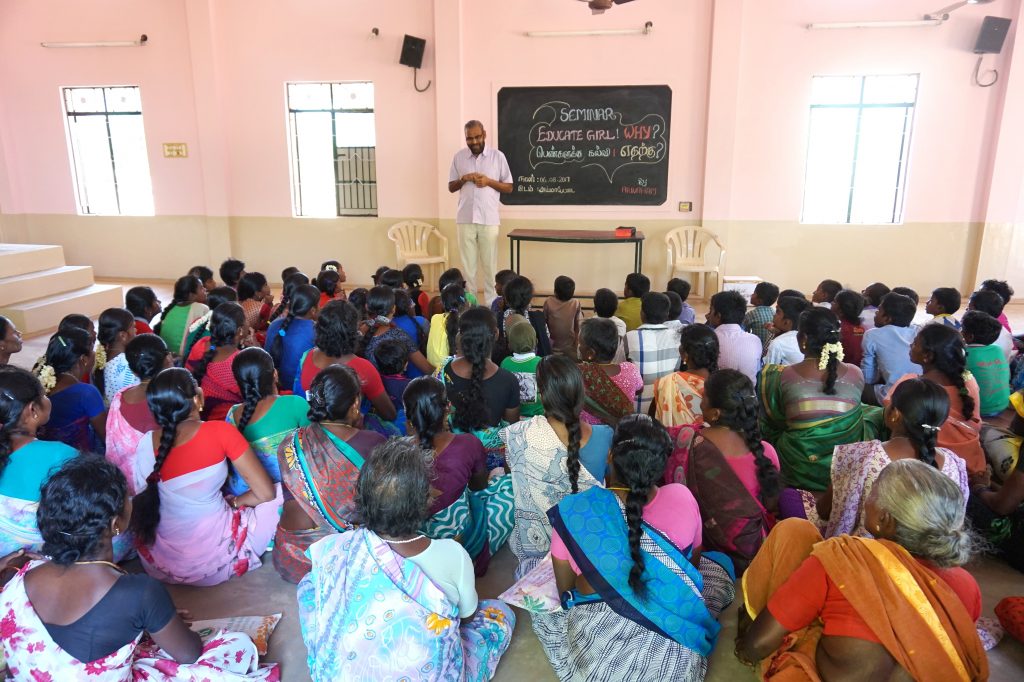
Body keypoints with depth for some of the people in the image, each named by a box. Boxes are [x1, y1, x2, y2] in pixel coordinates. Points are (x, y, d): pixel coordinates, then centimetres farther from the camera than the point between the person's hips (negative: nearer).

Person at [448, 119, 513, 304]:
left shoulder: (498, 156, 1)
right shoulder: (459, 157, 7)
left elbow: (509, 187, 3)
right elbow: (451, 187, 11)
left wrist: (489, 181, -13)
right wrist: (463, 179, -9)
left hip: (489, 220, -2)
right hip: (465, 219, 2)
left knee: (490, 264, 2)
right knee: (468, 264, 7)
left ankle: (491, 304, 10)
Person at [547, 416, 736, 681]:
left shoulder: (573, 510, -13)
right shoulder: (682, 498, -9)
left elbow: (565, 593, 2)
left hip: (597, 654, -1)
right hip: (676, 654, 1)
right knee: (718, 563, 24)